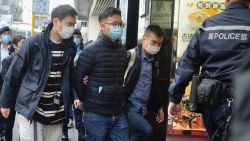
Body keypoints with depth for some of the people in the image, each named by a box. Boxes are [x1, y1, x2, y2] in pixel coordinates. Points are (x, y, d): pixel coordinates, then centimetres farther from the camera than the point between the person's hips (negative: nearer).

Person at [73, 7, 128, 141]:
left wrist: (120, 97, 12)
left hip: (118, 113, 6)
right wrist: (86, 100, -2)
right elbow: (77, 78, -10)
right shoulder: (91, 50, -11)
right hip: (96, 114, -5)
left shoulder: (122, 50, 9)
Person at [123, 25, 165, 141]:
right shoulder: (130, 56, -12)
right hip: (128, 106, -7)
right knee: (146, 130, -25)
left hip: (142, 109, 7)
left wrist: (158, 107, 22)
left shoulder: (153, 61, 11)